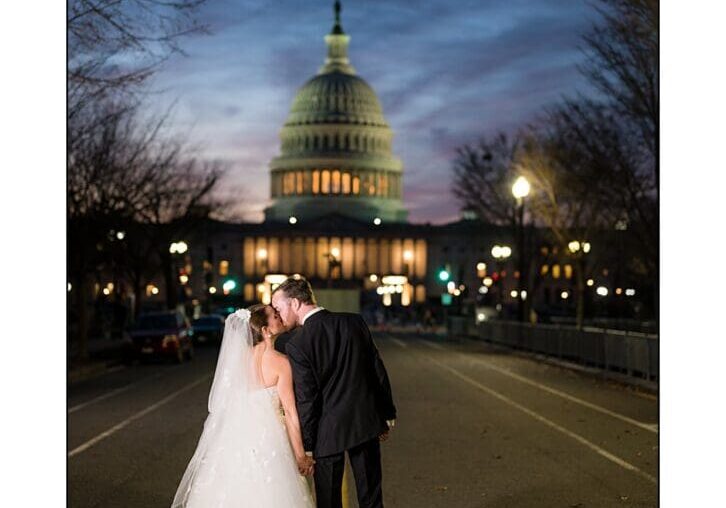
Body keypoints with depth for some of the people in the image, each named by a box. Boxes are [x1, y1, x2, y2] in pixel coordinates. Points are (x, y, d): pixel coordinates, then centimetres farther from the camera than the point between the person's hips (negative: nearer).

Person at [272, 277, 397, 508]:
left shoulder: (297, 344, -17)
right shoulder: (355, 322, -2)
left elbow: (306, 399, -15)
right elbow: (378, 370, 3)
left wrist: (306, 447, -6)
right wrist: (387, 415, 13)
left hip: (329, 431, -4)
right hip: (366, 422, 4)